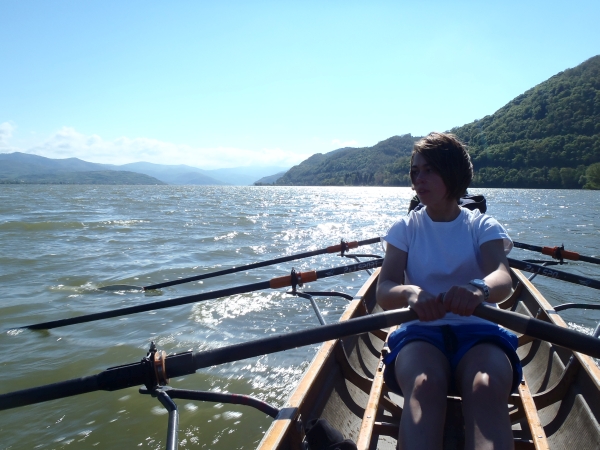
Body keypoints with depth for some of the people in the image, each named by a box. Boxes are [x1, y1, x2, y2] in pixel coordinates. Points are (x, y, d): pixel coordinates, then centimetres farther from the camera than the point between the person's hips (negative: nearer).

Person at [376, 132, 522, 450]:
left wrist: (480, 288, -40)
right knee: (423, 385, -34)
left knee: (487, 388, -35)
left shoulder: (483, 226, 8)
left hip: (478, 331, 0)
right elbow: (383, 292, -6)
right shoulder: (405, 229, 9)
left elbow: (503, 278, -14)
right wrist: (409, 292, -31)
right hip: (421, 332, 0)